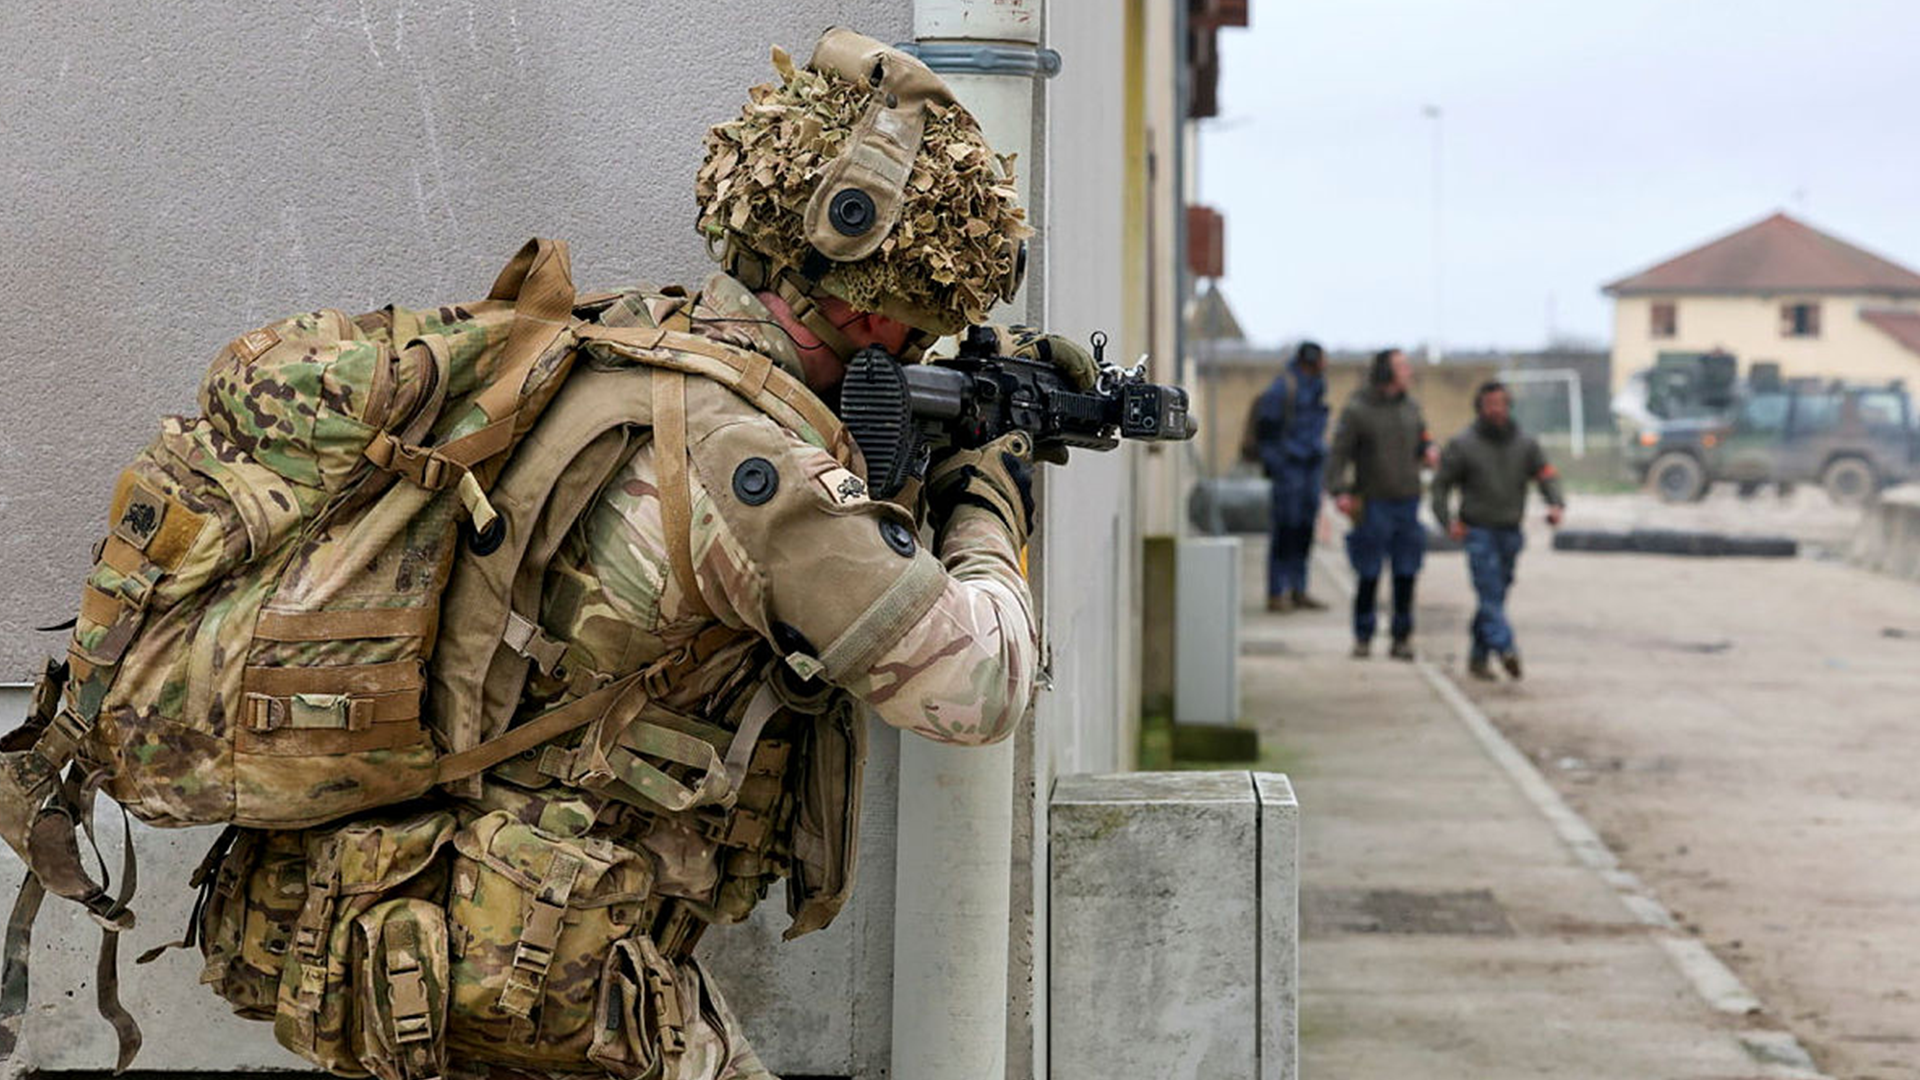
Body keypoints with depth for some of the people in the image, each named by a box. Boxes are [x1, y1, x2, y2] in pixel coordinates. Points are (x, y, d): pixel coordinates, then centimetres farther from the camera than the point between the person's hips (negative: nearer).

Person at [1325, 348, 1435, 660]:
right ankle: (1363, 637, 11)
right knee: (1368, 575, -1)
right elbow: (1338, 453, -8)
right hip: (1373, 502, -4)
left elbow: (1422, 438, 22)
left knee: (1406, 574, 5)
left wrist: (1428, 451, -2)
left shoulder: (1411, 406, 10)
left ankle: (1402, 637, 14)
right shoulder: (1356, 409, -7)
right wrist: (1340, 491, -19)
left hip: (1407, 501, 4)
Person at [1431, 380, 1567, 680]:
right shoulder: (1463, 444, -2)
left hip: (1510, 531, 4)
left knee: (1496, 596, 7)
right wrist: (1448, 521, -9)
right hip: (1478, 530, -4)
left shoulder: (1525, 444, 7)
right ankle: (1505, 648, -29)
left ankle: (1478, 657, 15)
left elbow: (1547, 475, 4)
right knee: (1490, 593, -16)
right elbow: (1441, 484, 2)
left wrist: (1557, 504, -15)